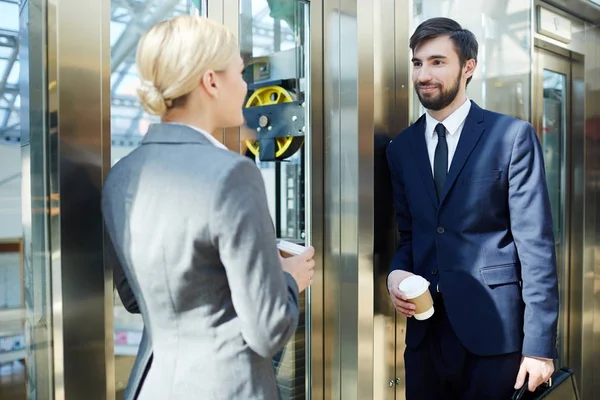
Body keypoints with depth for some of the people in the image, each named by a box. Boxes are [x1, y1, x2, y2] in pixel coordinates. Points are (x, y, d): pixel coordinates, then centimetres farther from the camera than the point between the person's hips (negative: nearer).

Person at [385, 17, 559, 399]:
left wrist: (539, 343, -11)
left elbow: (535, 243, -9)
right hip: (425, 329, 4)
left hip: (492, 329, -4)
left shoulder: (513, 136, -5)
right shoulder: (402, 147, 8)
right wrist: (397, 271, -6)